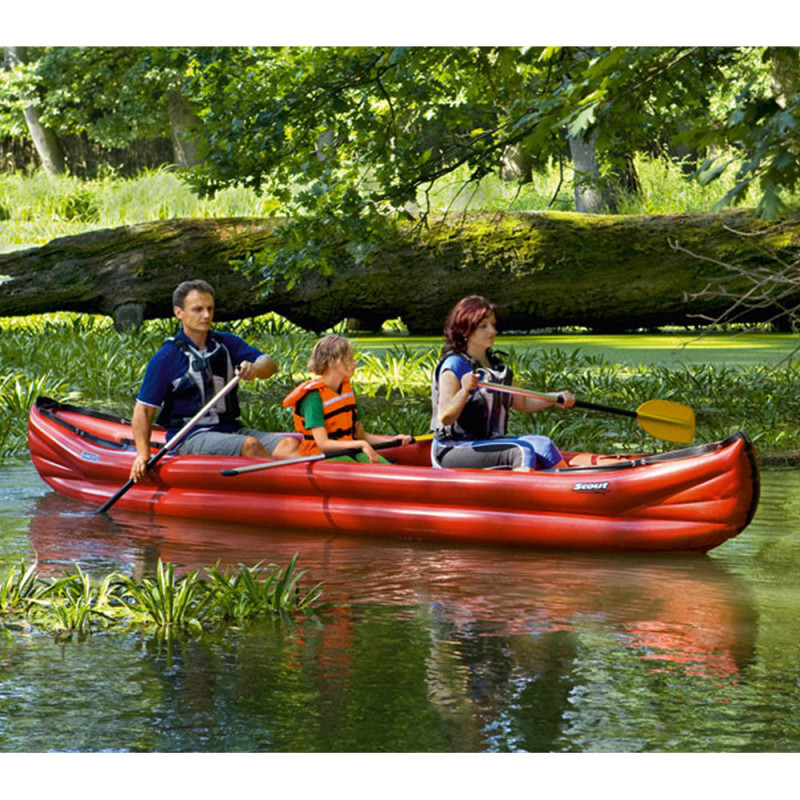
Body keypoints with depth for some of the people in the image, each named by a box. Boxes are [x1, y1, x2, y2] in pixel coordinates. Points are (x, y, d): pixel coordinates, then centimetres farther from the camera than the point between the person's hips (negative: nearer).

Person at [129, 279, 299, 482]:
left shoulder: (227, 343, 12)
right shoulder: (167, 357, -1)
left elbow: (269, 364, 0)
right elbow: (144, 408, -1)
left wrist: (255, 369, -25)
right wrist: (142, 455, -11)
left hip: (231, 429, 5)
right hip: (189, 438, -5)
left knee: (289, 445, -22)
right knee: (250, 445, -33)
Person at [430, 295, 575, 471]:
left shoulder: (497, 365, 15)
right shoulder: (454, 366, -11)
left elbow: (521, 403, 25)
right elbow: (444, 418, -20)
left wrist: (557, 398, 11)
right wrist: (465, 391, -36)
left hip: (487, 443, 8)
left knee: (542, 445, -13)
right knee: (522, 451, -27)